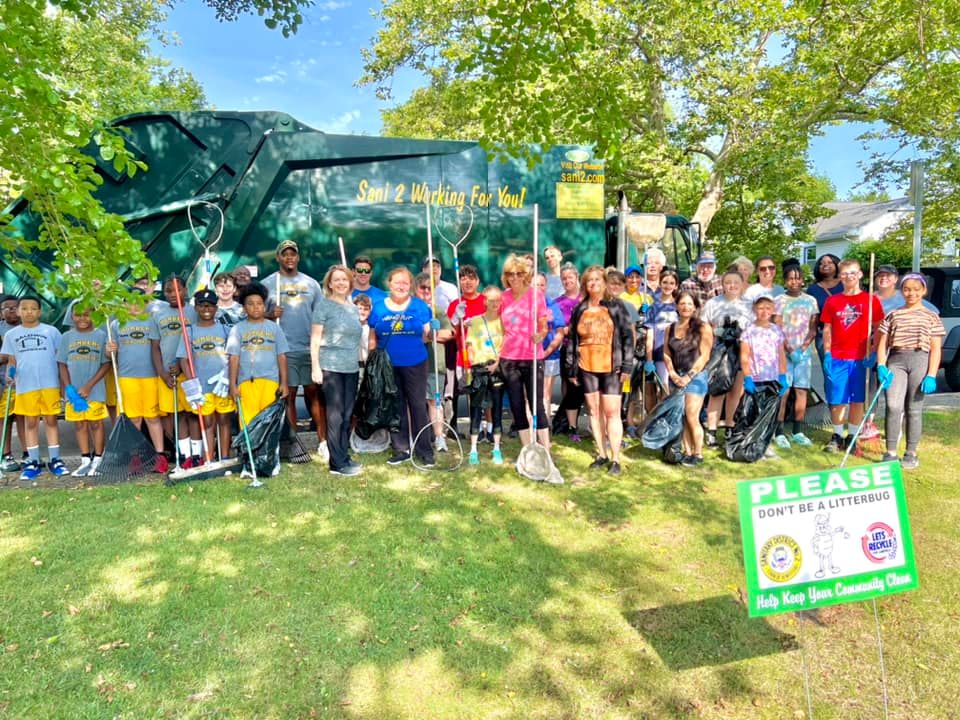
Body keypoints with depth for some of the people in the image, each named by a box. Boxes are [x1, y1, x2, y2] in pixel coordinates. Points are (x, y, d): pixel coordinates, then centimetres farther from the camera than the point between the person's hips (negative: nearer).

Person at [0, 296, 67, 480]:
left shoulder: (51, 331, 3)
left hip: (50, 384, -2)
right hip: (25, 386, 2)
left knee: (51, 421, 4)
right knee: (30, 423, 8)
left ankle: (55, 460, 10)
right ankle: (33, 462, 14)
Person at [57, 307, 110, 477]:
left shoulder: (101, 335, -1)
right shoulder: (67, 337, 6)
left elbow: (106, 364, -4)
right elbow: (63, 365, 7)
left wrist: (89, 386, -11)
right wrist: (69, 389, -6)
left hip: (95, 391, -3)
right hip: (73, 391, 3)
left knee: (96, 425, 3)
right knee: (80, 425, 8)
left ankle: (97, 461, 10)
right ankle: (85, 461, 15)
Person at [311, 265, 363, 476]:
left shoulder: (354, 308, 16)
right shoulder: (324, 305, -2)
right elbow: (315, 338, -6)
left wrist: (360, 363, 18)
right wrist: (315, 367, -12)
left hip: (352, 368, 6)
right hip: (331, 367, -6)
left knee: (347, 415, 9)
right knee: (336, 415, -4)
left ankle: (344, 456, 18)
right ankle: (338, 463, 1)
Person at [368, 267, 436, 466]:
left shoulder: (420, 306, 2)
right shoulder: (378, 307, 4)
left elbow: (426, 336, 3)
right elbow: (372, 338, 7)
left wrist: (432, 330, -18)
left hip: (415, 364, -2)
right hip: (388, 366, 2)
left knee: (418, 406, 1)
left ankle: (425, 450, 9)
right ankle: (401, 449, 21)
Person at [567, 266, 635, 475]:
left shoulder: (615, 306, 1)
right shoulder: (579, 310, 10)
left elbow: (628, 335, -2)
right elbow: (572, 339, 12)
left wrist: (626, 366, -8)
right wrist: (572, 369, 8)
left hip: (610, 367, -3)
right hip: (586, 368, 4)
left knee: (612, 413, -4)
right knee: (594, 411, 8)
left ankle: (615, 459, 3)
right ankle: (601, 454, 20)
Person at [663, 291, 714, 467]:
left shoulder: (703, 328, -3)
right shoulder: (671, 329, 11)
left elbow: (704, 356, -7)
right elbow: (666, 354, 8)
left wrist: (689, 376, -12)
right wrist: (673, 374, -6)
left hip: (695, 377, -4)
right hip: (676, 377, 4)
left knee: (692, 418, -7)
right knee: (681, 418, 5)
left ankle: (698, 455, 6)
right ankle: (687, 452, 14)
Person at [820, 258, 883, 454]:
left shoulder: (871, 300, 2)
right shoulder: (832, 301, 6)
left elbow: (878, 329, 3)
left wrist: (872, 352, -7)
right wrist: (827, 354, 1)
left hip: (861, 358, -1)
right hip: (837, 358, 1)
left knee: (857, 400, 6)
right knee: (837, 400, 4)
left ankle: (853, 437, 17)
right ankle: (837, 436, 17)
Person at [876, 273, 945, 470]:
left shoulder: (932, 317, 9)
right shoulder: (893, 315, 12)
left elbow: (936, 348, 4)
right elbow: (882, 344, 8)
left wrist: (931, 375, -6)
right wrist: (881, 366, -7)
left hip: (920, 360, 0)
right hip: (896, 359, 0)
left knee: (914, 409, 4)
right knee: (893, 406, -10)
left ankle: (911, 453, 14)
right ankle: (890, 452, -4)